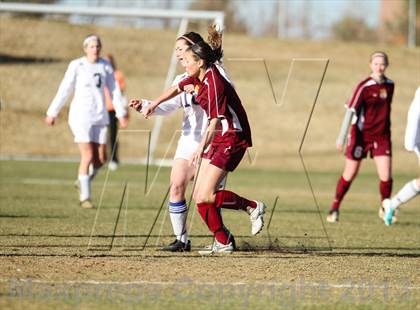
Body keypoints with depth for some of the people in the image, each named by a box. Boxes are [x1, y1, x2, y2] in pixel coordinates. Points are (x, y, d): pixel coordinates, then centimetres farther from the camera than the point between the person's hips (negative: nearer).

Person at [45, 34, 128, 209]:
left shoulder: (105, 66, 8)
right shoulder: (76, 65, -4)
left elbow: (114, 90, 11)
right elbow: (64, 90, 0)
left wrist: (121, 113, 3)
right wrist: (52, 113, 2)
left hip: (100, 116, 4)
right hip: (81, 115, -4)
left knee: (101, 158, 1)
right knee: (88, 157, -11)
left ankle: (83, 182, 30)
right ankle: (85, 197, -1)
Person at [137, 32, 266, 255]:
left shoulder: (214, 83, -22)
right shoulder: (198, 78, 4)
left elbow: (216, 121, -29)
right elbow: (177, 88, 23)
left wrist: (202, 147, -37)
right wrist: (152, 105, 27)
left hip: (232, 138, -9)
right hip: (218, 139, 9)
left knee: (205, 196, -15)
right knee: (199, 196, 3)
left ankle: (252, 207, 2)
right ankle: (223, 242, 10)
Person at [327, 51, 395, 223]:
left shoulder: (389, 85, 4)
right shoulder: (364, 86, -13)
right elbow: (350, 110, -14)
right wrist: (341, 138, -17)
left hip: (381, 136, 4)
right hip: (361, 135, -4)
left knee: (386, 176, -7)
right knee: (349, 175, 4)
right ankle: (334, 208, 21)